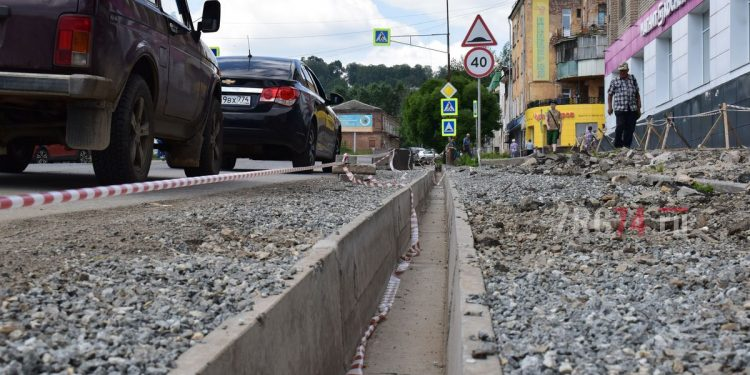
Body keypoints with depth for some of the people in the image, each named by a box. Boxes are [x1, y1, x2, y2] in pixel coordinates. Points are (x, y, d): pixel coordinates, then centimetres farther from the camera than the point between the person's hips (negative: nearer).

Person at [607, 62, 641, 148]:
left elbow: (637, 94, 16)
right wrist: (610, 107, 0)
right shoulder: (614, 81, 7)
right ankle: (618, 145, -1)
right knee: (620, 126, -13)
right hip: (620, 109, -3)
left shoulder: (633, 80, 14)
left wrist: (639, 108, 12)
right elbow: (610, 94, 11)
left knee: (630, 128, 0)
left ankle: (627, 146, 7)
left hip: (632, 109, 3)